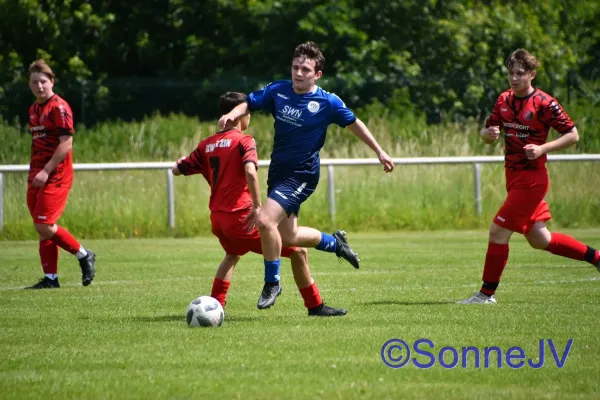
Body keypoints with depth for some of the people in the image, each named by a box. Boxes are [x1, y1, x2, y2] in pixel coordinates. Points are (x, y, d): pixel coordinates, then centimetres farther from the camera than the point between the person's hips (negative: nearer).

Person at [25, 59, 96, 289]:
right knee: (42, 228, 5)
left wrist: (46, 171, -20)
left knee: (44, 226, -12)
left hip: (55, 175, -8)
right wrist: (34, 171, 14)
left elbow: (66, 143, -17)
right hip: (37, 174, 8)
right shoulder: (34, 109, 15)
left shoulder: (59, 108, -11)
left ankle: (84, 256, 6)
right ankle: (50, 278, 10)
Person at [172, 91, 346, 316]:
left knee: (233, 254, 39)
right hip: (241, 217, -7)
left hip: (217, 219, 7)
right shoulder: (243, 141, -6)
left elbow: (177, 170, 19)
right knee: (298, 252, 0)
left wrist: (180, 163, 41)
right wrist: (257, 206, -22)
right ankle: (315, 306, 3)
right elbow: (250, 172, -24)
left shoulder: (207, 145, 12)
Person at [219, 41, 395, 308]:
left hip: (302, 174, -6)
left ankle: (272, 283, -6)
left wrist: (379, 152, 9)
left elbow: (354, 123, 3)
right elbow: (249, 104, 3)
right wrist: (232, 115, -20)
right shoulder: (278, 91, -2)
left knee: (265, 221, -24)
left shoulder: (328, 102, -11)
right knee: (288, 237, 15)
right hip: (278, 172, 6)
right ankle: (335, 243, 42)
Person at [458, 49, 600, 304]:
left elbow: (573, 135, -11)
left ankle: (487, 294, 0)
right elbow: (487, 134, 15)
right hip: (513, 176, 8)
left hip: (531, 179, -8)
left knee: (498, 231, -10)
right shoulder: (504, 100, 7)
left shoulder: (544, 104, -14)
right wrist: (488, 134, -10)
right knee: (539, 240, 14)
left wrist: (542, 149, -23)